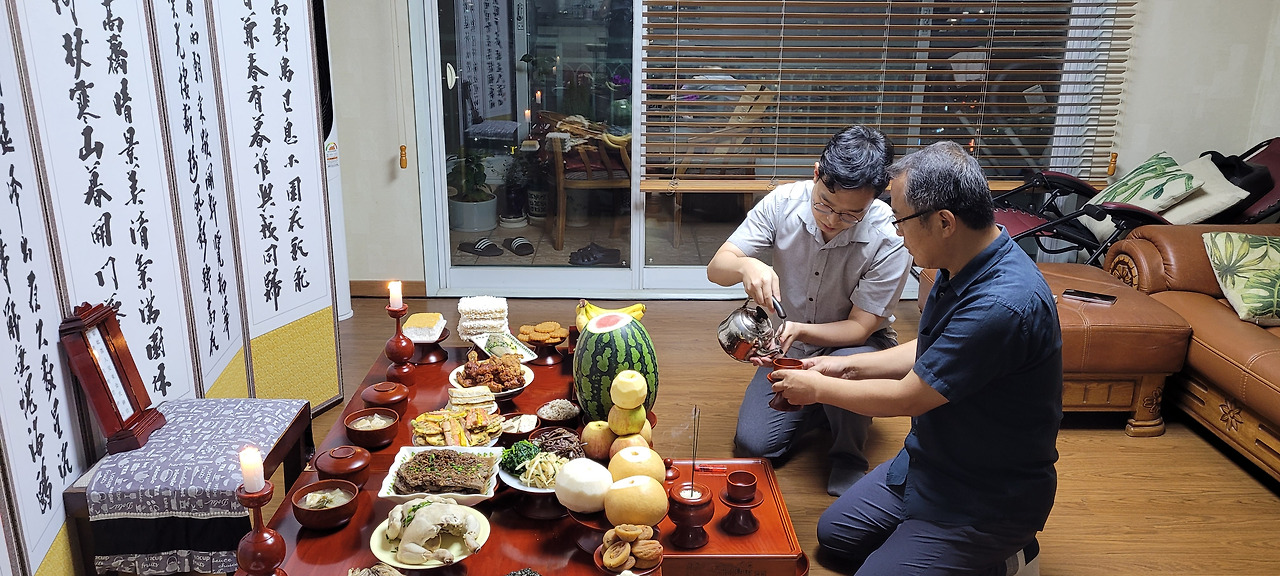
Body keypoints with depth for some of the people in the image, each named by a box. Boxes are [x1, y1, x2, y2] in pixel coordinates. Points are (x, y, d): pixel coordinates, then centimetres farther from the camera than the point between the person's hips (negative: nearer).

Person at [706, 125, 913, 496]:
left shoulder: (890, 240, -26)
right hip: (790, 344, 3)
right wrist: (746, 266, -41)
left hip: (855, 341, -2)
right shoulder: (784, 203, -19)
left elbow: (860, 327, -22)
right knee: (753, 443, -13)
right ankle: (823, 407, 18)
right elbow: (716, 268, -16)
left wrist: (800, 330, -41)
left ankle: (848, 460, -5)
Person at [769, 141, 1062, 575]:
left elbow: (907, 398, -25)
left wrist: (819, 388, -11)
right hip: (931, 463, 9)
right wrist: (848, 366, 6)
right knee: (834, 533, 16)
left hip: (990, 498, -9)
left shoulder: (1002, 306, -35)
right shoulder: (964, 267, -4)